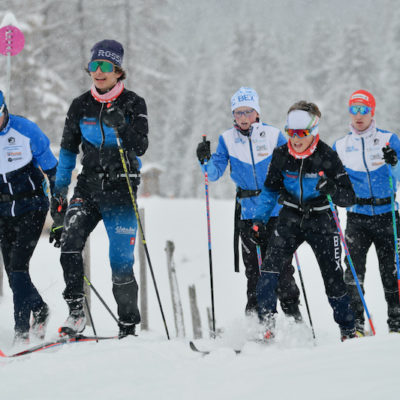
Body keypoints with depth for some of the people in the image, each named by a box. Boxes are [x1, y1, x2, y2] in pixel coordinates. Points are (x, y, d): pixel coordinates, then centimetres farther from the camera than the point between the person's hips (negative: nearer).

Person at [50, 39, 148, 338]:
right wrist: (59, 192, 11)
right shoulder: (81, 106, 7)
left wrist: (121, 125, -28)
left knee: (121, 263, -5)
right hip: (89, 187, 3)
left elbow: (140, 147, -11)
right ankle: (76, 311, -17)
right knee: (69, 241, -22)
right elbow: (68, 150, 14)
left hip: (121, 190, -3)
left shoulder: (133, 104, -2)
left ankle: (129, 326, 10)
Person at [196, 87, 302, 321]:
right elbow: (215, 173, 1)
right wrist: (205, 160, -17)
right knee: (252, 264, 4)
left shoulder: (273, 135, 1)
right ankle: (256, 313, 12)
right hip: (247, 211, 2)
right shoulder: (228, 139, 5)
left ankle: (291, 309, 5)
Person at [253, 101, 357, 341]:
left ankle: (349, 331, 20)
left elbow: (349, 198, -17)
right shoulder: (281, 156, -7)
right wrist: (260, 218, 2)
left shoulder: (327, 157, -16)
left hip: (320, 220, -2)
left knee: (333, 278, 1)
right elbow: (270, 190, 11)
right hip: (291, 218, 2)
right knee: (271, 266, -20)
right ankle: (266, 325, -21)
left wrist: (331, 189, -36)